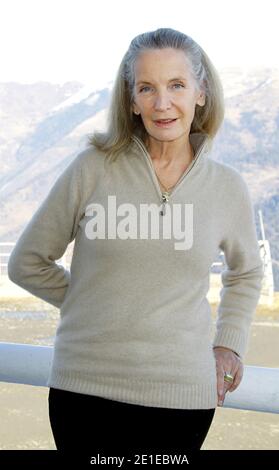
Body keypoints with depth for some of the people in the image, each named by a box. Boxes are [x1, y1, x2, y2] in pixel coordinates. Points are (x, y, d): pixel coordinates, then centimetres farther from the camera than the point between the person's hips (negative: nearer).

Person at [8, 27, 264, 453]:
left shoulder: (228, 188, 3)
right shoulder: (93, 168, -4)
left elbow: (246, 273, 22)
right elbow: (26, 263, 4)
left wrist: (229, 344, 13)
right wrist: (95, 305, 4)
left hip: (182, 392, 1)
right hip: (84, 387, -1)